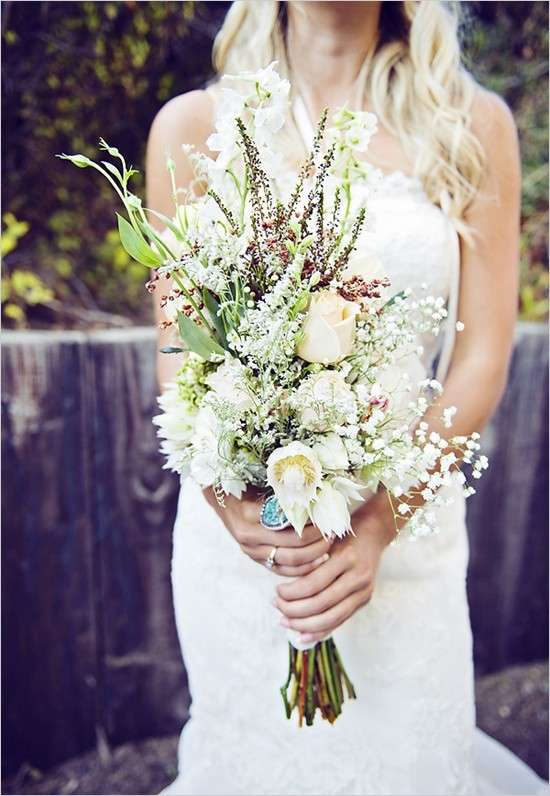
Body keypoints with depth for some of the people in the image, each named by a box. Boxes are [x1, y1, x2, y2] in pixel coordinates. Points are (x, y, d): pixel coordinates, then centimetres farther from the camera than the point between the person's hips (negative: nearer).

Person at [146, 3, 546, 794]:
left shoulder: (473, 126, 1)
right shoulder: (194, 126, 0)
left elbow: (481, 359, -3)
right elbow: (179, 355, 0)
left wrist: (376, 525, -15)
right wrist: (230, 498, -18)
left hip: (405, 514, 1)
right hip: (243, 516, 1)